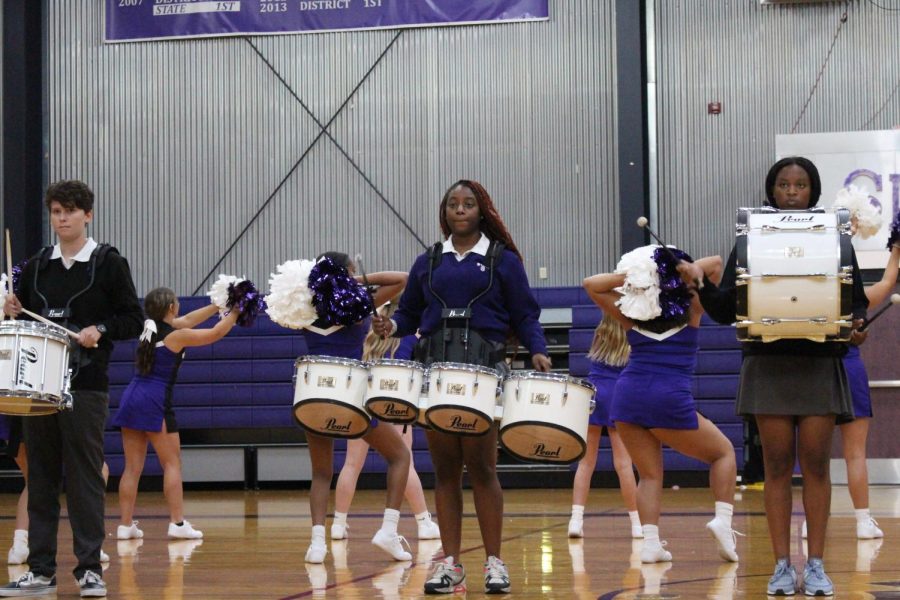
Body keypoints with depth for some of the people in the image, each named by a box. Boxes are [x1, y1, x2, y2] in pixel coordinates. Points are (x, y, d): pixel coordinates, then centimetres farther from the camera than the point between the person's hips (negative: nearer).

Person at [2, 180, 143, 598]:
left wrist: (100, 330, -16)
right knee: (40, 477, 6)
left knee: (84, 478, -2)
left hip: (86, 386, -4)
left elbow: (133, 321, 0)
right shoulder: (36, 267, 13)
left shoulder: (108, 263, 1)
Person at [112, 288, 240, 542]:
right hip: (155, 401, -7)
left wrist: (217, 305, 29)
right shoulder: (176, 335, -6)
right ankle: (178, 523, -3)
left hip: (131, 397, 7)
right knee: (172, 463, 1)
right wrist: (234, 313, 19)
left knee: (132, 466, 7)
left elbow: (187, 320, 26)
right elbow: (216, 333, 4)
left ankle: (125, 525, 5)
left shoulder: (150, 328, 14)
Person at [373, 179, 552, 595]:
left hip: (484, 368, -3)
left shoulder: (503, 260, 7)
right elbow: (410, 312, 17)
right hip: (434, 367, 3)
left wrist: (537, 350, -11)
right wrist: (392, 325, -4)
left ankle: (494, 561, 3)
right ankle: (450, 563, 8)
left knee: (481, 466, -5)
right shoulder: (428, 262, 16)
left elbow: (524, 316, 5)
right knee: (444, 467, 3)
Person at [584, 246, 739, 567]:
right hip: (670, 399, -3)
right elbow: (715, 264, 13)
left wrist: (626, 277, 10)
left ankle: (650, 542, -6)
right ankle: (722, 520, -1)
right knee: (723, 452, 16)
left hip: (627, 396, 3)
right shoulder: (690, 310, 8)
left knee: (649, 475, 11)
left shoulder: (631, 315, 14)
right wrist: (685, 273, 7)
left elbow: (591, 284, 21)